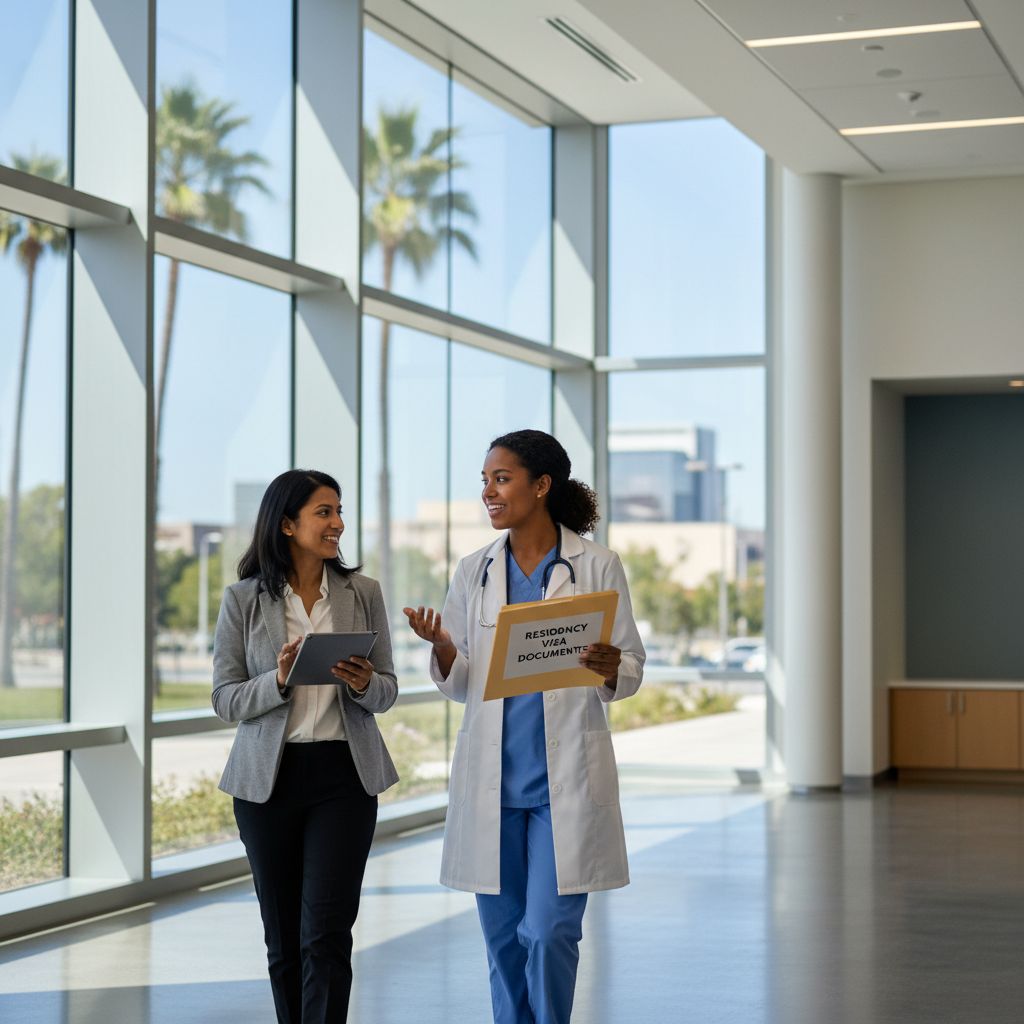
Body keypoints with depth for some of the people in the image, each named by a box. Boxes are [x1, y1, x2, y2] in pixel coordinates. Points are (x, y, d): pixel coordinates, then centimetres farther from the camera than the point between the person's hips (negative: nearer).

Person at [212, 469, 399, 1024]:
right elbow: (225, 698, -2)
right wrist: (279, 682, -20)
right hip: (268, 776, 0)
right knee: (283, 937, 8)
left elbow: (387, 690, 7)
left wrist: (364, 684, -16)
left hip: (344, 775, 0)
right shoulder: (243, 599, 0)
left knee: (326, 932, -8)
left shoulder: (363, 593, 3)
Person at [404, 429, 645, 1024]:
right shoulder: (475, 572, 8)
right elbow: (460, 685, 10)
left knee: (549, 933, -8)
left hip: (567, 779, -3)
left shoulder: (597, 566, -1)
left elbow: (632, 669, 2)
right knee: (503, 936, 9)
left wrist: (609, 668, -20)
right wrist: (441, 647, -11)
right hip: (493, 779, 4)